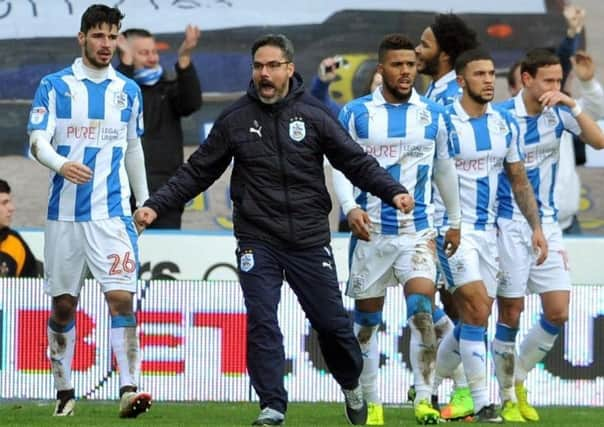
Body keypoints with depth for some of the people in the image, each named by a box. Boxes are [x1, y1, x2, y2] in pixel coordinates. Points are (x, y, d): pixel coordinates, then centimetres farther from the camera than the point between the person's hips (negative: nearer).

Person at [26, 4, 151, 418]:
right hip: (64, 212, -1)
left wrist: (145, 203, 21)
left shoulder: (128, 90, 10)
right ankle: (64, 392, 15)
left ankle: (129, 389, -19)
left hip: (113, 213, 1)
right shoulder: (55, 85, 2)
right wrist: (61, 164, -28)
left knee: (122, 297, -13)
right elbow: (38, 140, -8)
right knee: (63, 304, 5)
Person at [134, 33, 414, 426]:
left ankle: (352, 386, 32)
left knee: (332, 320, 7)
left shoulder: (313, 114, 0)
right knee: (261, 324, -9)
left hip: (310, 240, 0)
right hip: (257, 241, 0)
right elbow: (198, 172, 8)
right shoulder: (235, 120, 2)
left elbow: (356, 161, 0)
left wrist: (393, 191, -14)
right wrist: (157, 205, 1)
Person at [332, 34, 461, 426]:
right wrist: (351, 208, -18)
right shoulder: (356, 113, 0)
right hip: (371, 231, 0)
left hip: (418, 230, 0)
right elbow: (340, 165, -2)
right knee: (367, 319, 7)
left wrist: (455, 221, 20)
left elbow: (445, 169, 16)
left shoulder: (432, 114, 5)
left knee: (422, 311, -17)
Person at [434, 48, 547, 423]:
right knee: (477, 311, -16)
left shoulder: (506, 124, 6)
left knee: (474, 319, 8)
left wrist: (536, 226, 6)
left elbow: (519, 181, 13)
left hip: (488, 230, 6)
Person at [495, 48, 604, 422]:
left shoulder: (558, 113, 1)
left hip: (547, 223, 5)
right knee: (510, 314, -1)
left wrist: (572, 105, -21)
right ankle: (507, 397, 12)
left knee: (558, 313, -1)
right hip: (510, 226, -5)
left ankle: (518, 378, 20)